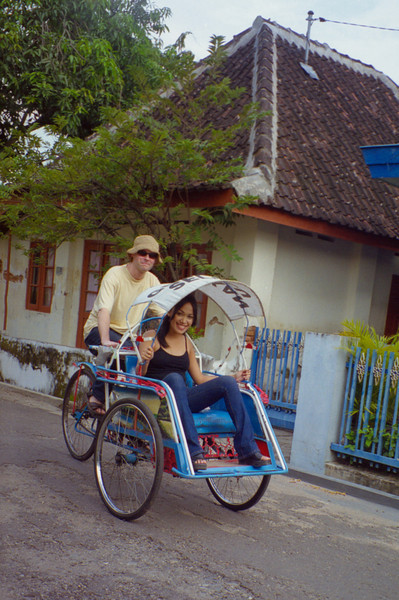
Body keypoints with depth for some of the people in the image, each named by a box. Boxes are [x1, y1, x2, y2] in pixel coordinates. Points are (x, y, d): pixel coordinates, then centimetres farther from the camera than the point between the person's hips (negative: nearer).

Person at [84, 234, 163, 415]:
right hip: (98, 329, -5)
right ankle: (97, 396, -18)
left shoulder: (152, 281, 0)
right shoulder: (115, 274, -16)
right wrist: (105, 340, -44)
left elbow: (163, 314, -7)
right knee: (115, 350, -35)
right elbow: (104, 309, -29)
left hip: (128, 333, 5)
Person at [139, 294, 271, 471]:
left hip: (183, 399, 5)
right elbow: (139, 375, -4)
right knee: (174, 378, -37)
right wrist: (144, 361, -27)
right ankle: (193, 451, -42)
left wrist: (234, 378, 13)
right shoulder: (152, 338, 3)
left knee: (228, 382, -16)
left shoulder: (187, 343, 19)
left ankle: (247, 450, -21)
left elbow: (199, 378, 21)